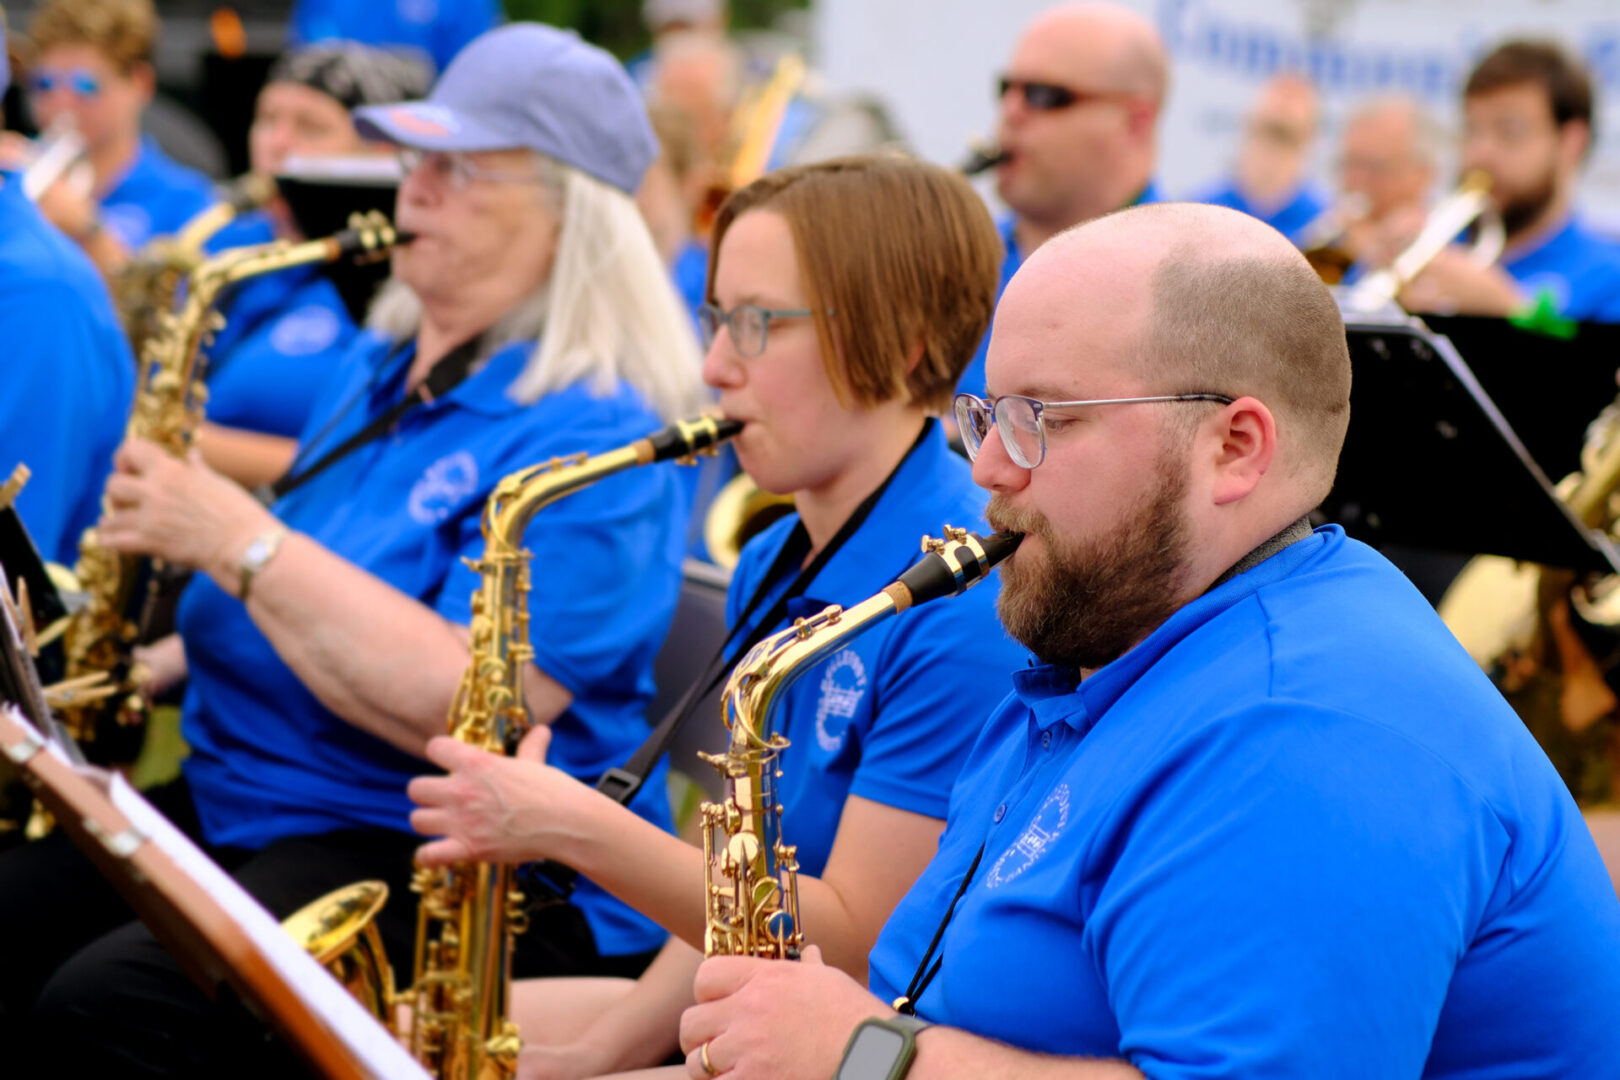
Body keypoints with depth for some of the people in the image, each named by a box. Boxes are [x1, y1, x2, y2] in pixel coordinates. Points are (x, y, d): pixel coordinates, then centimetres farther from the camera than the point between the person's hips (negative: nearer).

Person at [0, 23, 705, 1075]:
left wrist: (239, 541, -21)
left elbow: (466, 710, -24)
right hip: (233, 804, 9)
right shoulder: (379, 368, 15)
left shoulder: (589, 437, -13)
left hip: (468, 876, -9)